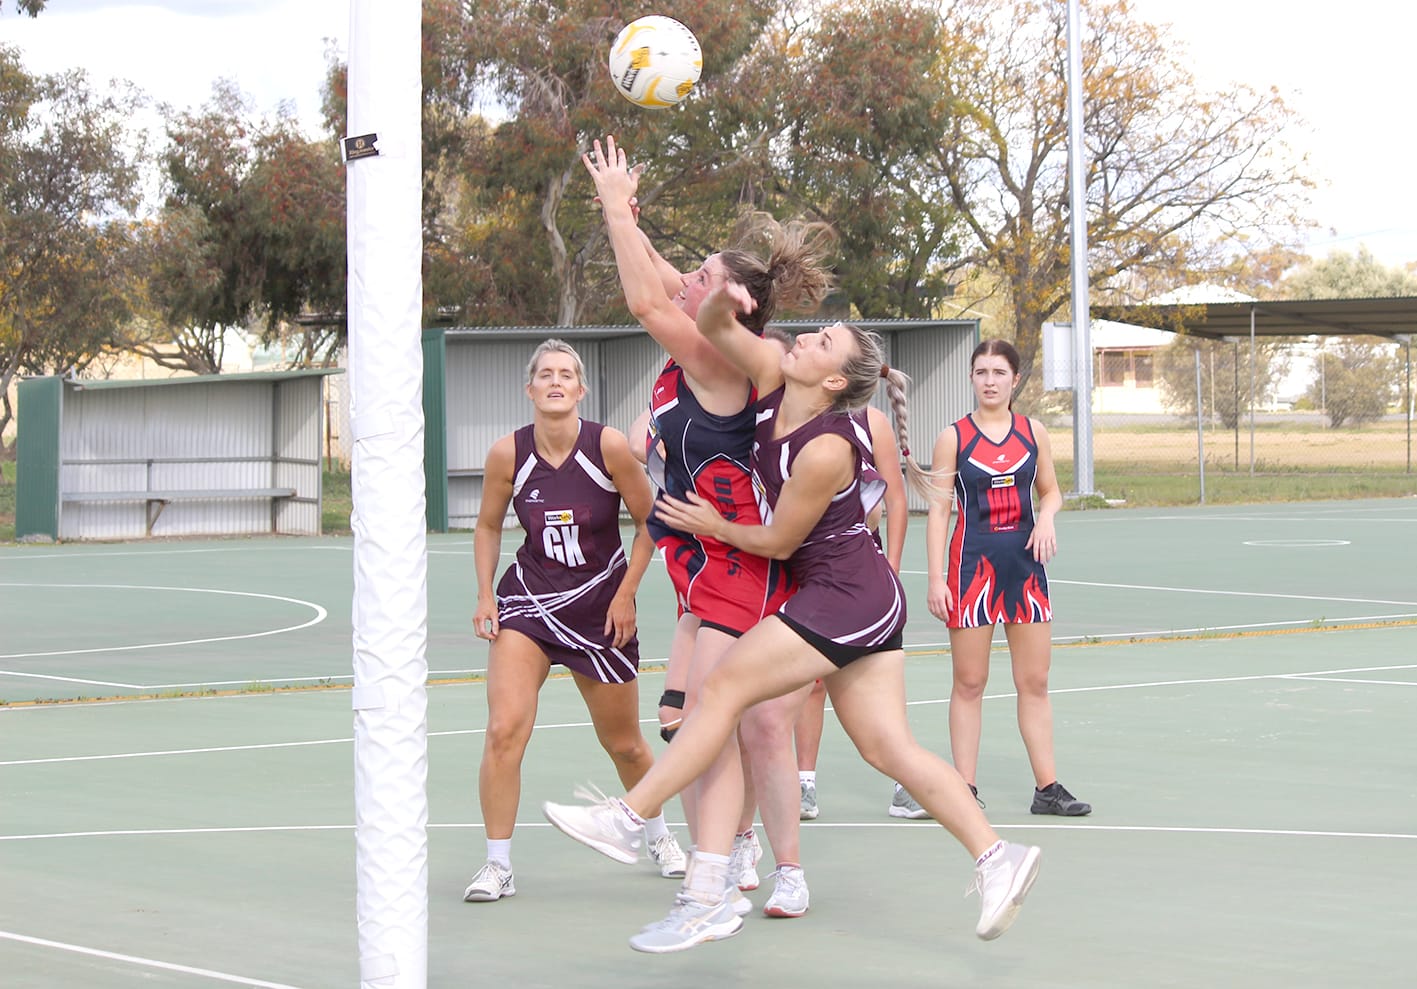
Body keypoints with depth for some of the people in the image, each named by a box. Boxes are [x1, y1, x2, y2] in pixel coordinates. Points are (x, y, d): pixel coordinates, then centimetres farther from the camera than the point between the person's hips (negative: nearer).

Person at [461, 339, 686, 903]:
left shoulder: (609, 446, -15)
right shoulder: (507, 455, -10)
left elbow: (650, 522, -3)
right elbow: (488, 526, 7)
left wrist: (626, 593, -6)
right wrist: (485, 595, -1)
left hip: (602, 606, 0)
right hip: (528, 601, 0)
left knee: (623, 743, 13)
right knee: (504, 730, -17)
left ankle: (657, 833, 42)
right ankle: (497, 865, -6)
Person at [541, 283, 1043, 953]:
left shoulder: (826, 449, -21)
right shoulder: (773, 382, 1)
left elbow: (778, 542, -12)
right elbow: (713, 328, 4)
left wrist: (714, 526, 3)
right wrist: (721, 300, -18)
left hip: (845, 596, -10)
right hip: (869, 598, 10)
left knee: (724, 685, -6)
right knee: (888, 747, 6)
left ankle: (628, 818, 1)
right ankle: (996, 856, 4)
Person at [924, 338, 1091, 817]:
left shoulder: (1032, 432, 6)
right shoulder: (954, 437, -2)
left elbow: (1051, 491, 16)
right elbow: (939, 509, -2)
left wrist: (1046, 517, -8)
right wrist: (936, 578, -8)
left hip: (1025, 561, 3)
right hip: (973, 562, -3)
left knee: (1035, 682, 6)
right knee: (969, 683, 1)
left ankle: (1047, 787, 11)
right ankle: (965, 789, 6)